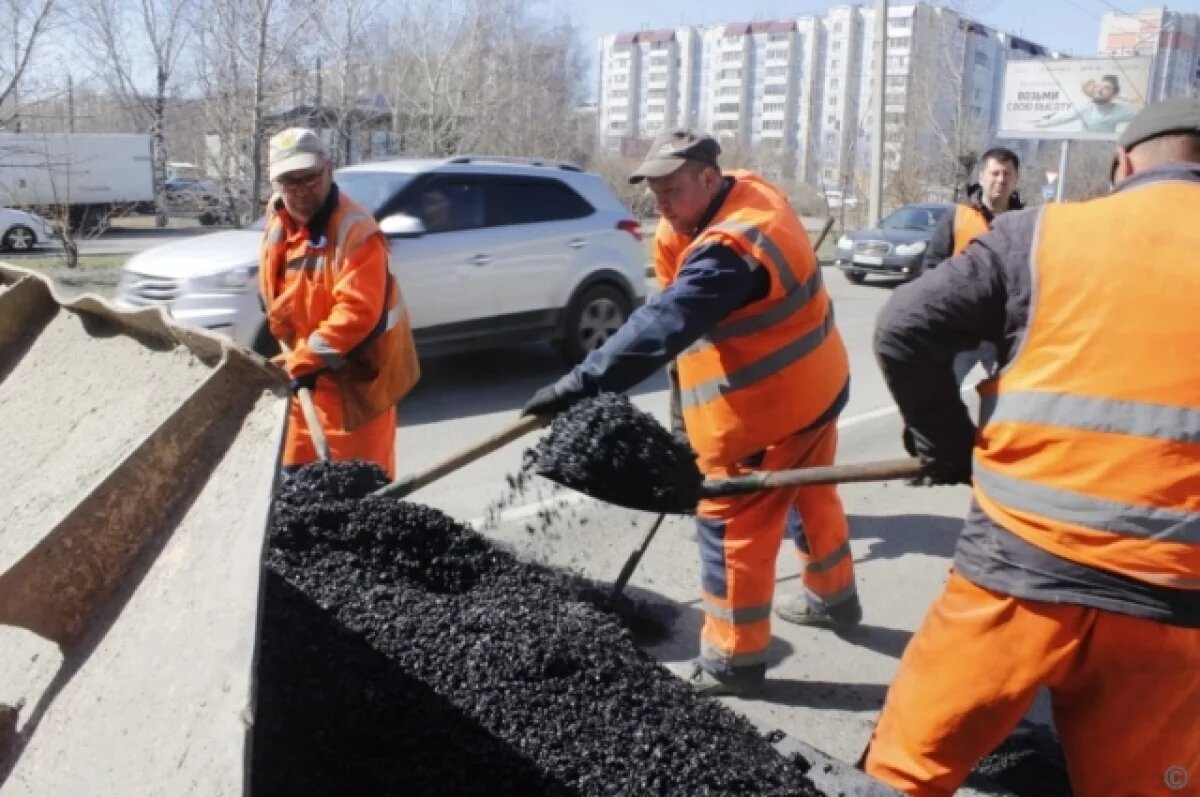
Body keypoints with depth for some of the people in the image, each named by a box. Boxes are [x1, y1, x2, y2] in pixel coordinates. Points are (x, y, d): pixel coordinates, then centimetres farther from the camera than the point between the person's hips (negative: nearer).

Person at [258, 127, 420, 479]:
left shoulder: (355, 229, -25)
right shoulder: (278, 220, 2)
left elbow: (358, 309, -32)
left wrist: (309, 357, -29)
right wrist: (298, 356, 11)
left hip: (356, 371, -8)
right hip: (307, 366, 9)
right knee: (299, 466, 21)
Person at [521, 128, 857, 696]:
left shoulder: (728, 250, -30)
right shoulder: (752, 192, 2)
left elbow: (662, 326, -40)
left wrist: (581, 383, -44)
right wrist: (674, 238, -5)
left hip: (764, 411, -10)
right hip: (816, 385, 10)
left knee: (733, 524, 1)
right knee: (815, 496, 27)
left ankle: (734, 658, 12)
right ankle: (835, 598, 48)